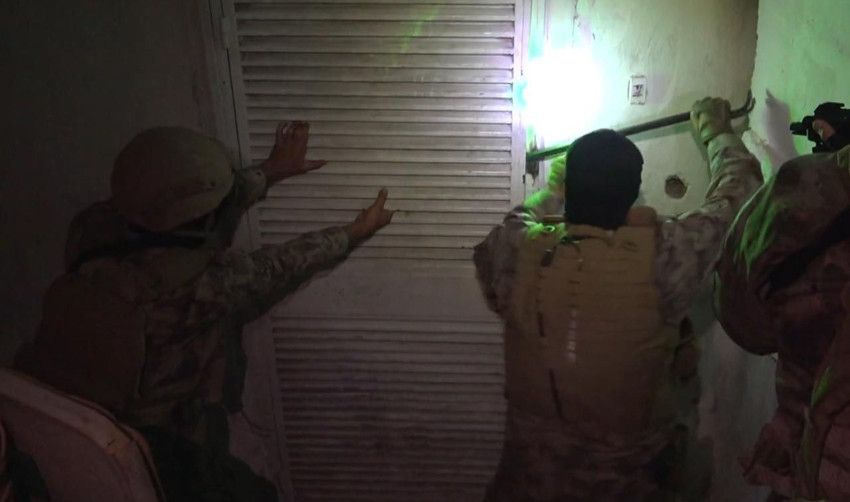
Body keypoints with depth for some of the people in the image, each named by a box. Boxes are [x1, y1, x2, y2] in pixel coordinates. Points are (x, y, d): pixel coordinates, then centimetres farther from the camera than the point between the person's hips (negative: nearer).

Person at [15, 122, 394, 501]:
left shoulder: (93, 231, -15)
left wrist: (268, 172, 15)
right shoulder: (211, 283, -30)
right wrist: (355, 232, 7)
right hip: (167, 466, -6)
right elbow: (281, 268, -10)